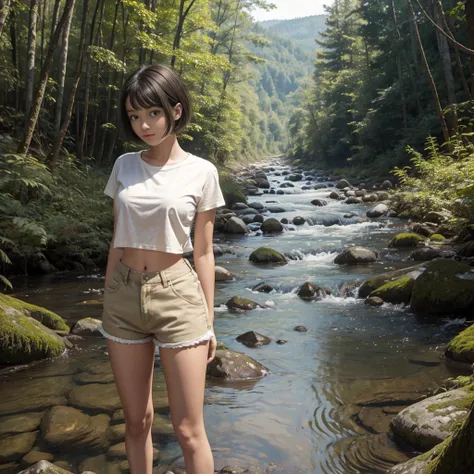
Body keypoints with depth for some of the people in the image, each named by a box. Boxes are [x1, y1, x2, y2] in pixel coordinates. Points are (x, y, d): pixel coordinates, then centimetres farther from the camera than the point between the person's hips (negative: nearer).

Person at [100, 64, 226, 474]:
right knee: (137, 421, 13)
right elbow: (117, 239, 11)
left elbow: (203, 252, 0)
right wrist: (108, 300, 12)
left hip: (177, 295, -3)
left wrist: (208, 321, 1)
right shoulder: (125, 165, 4)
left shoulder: (201, 172, -4)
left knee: (189, 431, 2)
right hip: (124, 295, 3)